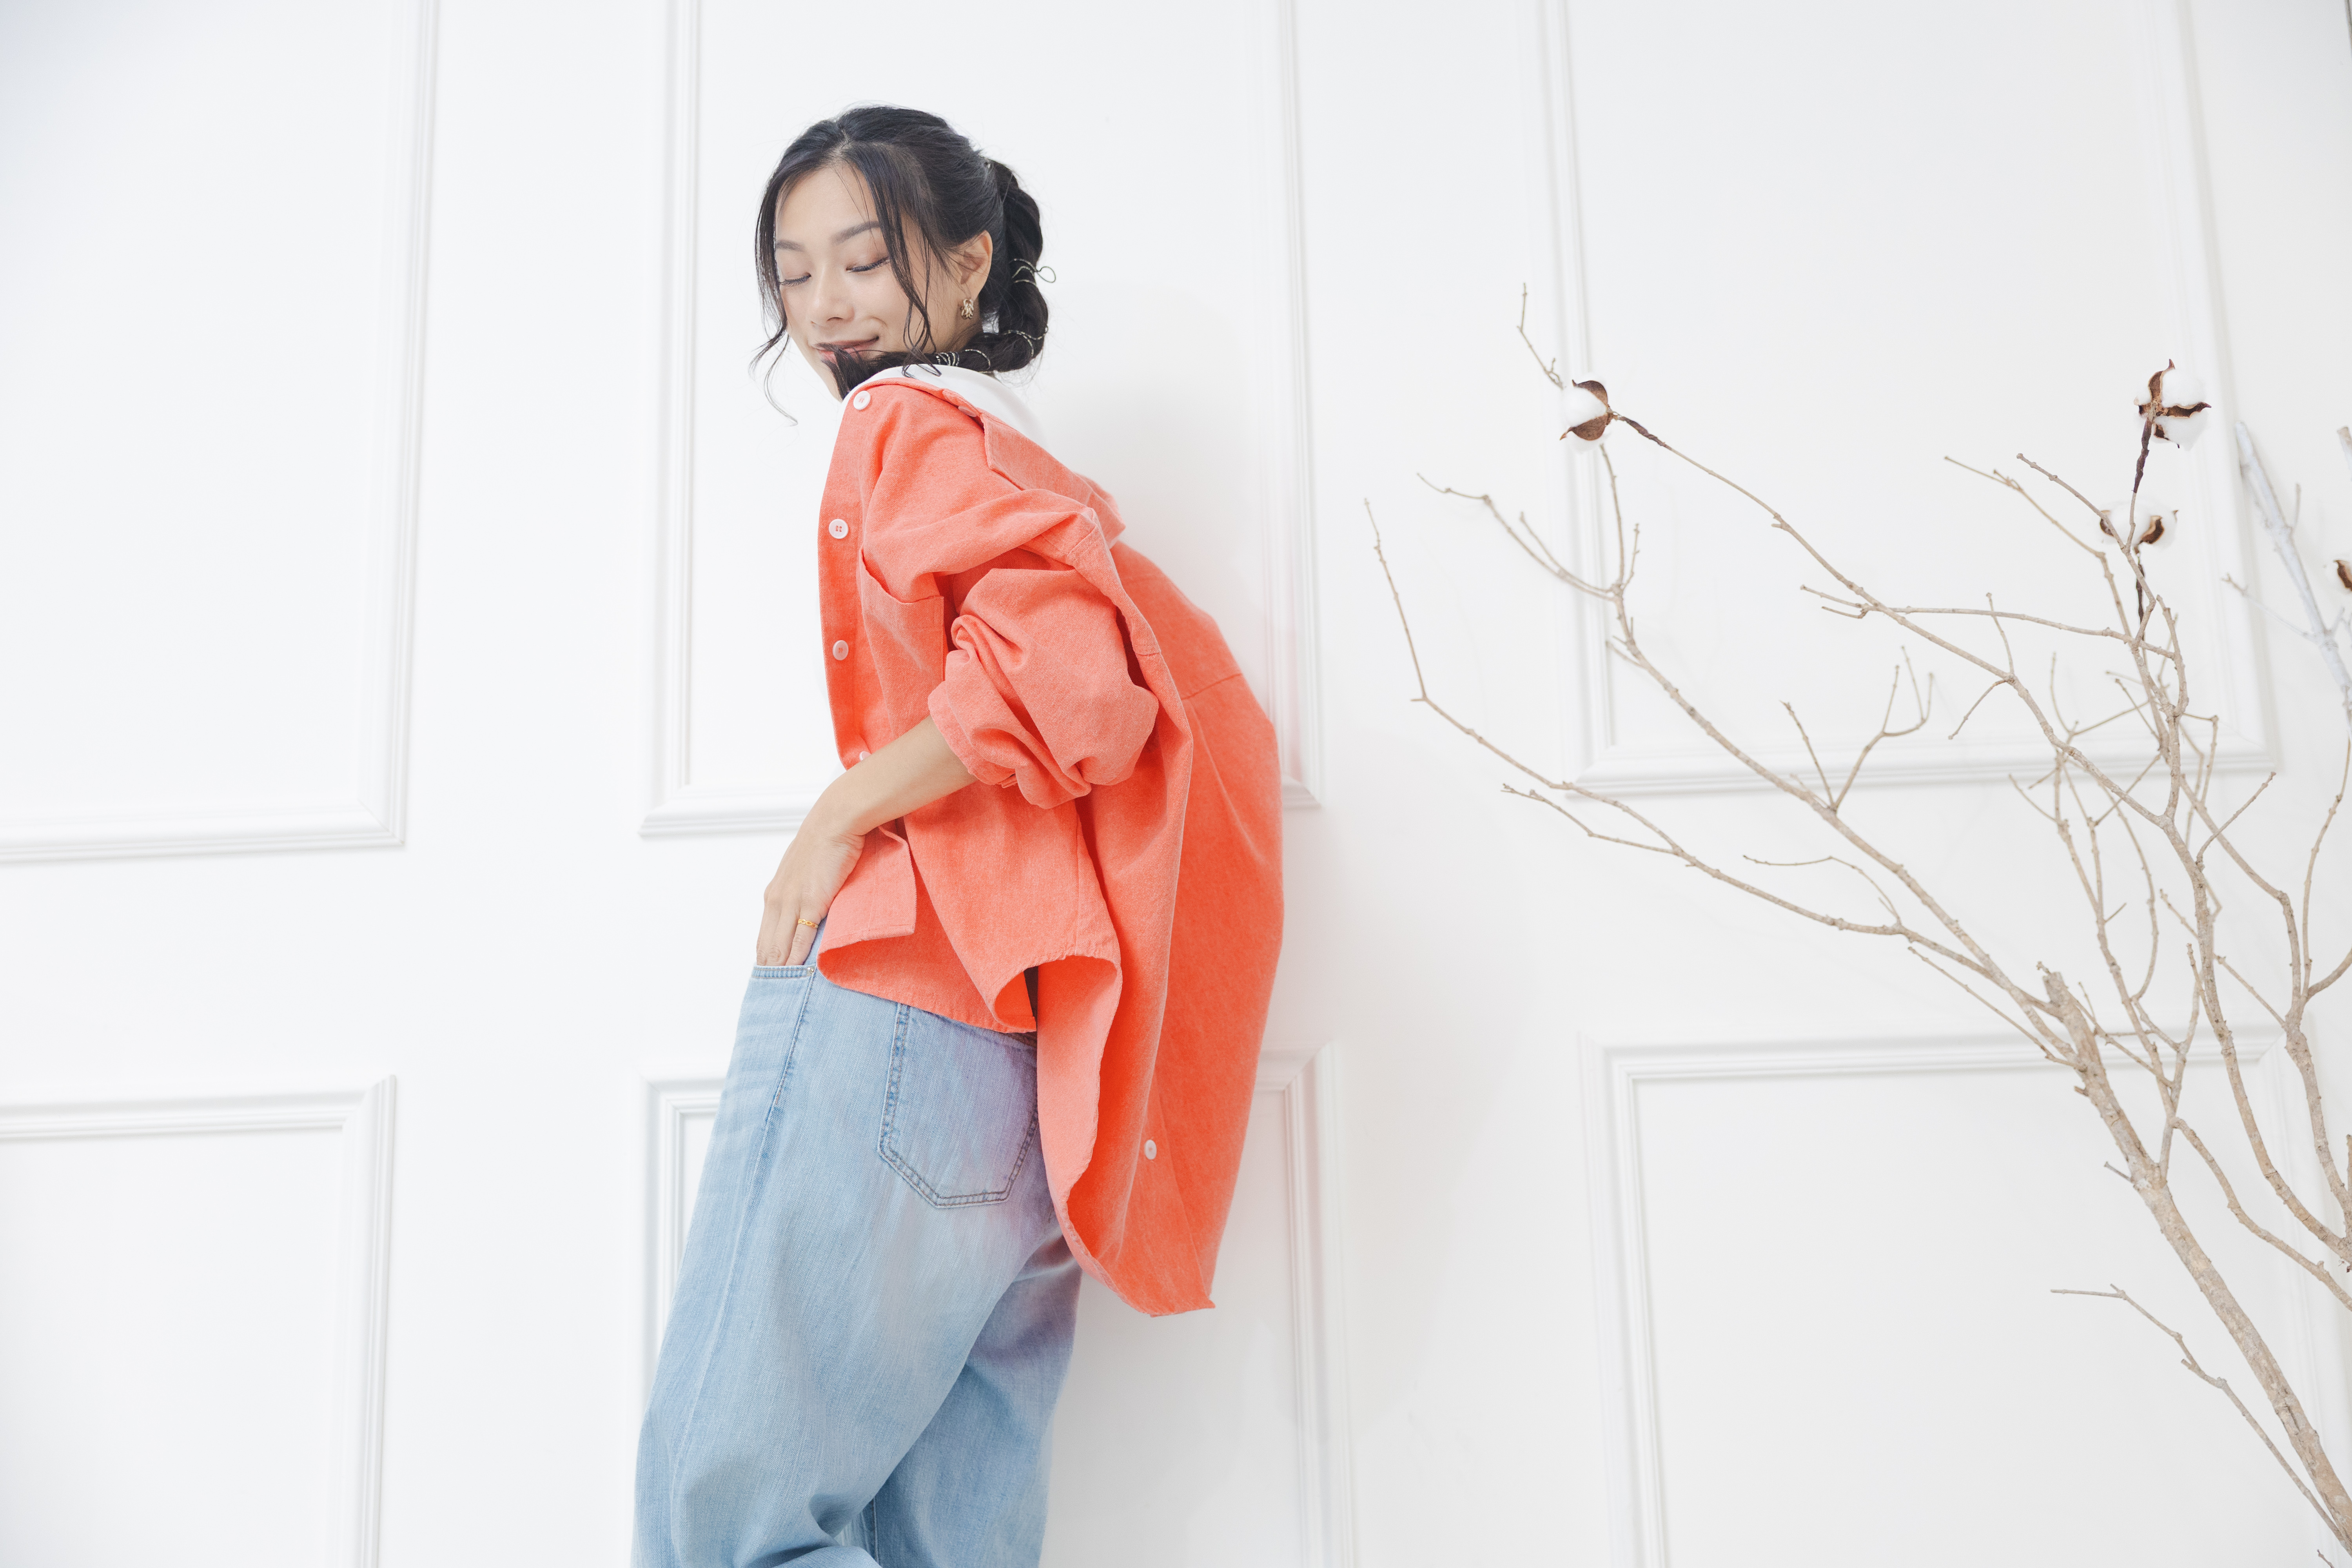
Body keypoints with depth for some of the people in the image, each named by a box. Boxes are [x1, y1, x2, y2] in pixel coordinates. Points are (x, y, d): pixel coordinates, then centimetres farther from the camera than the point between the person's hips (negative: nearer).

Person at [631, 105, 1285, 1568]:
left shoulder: (912, 423, -1)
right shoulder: (1033, 470, 26)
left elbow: (1069, 665, -19)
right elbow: (1204, 706, 23)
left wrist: (843, 813, -11)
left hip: (900, 996, -10)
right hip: (1024, 1054, 10)